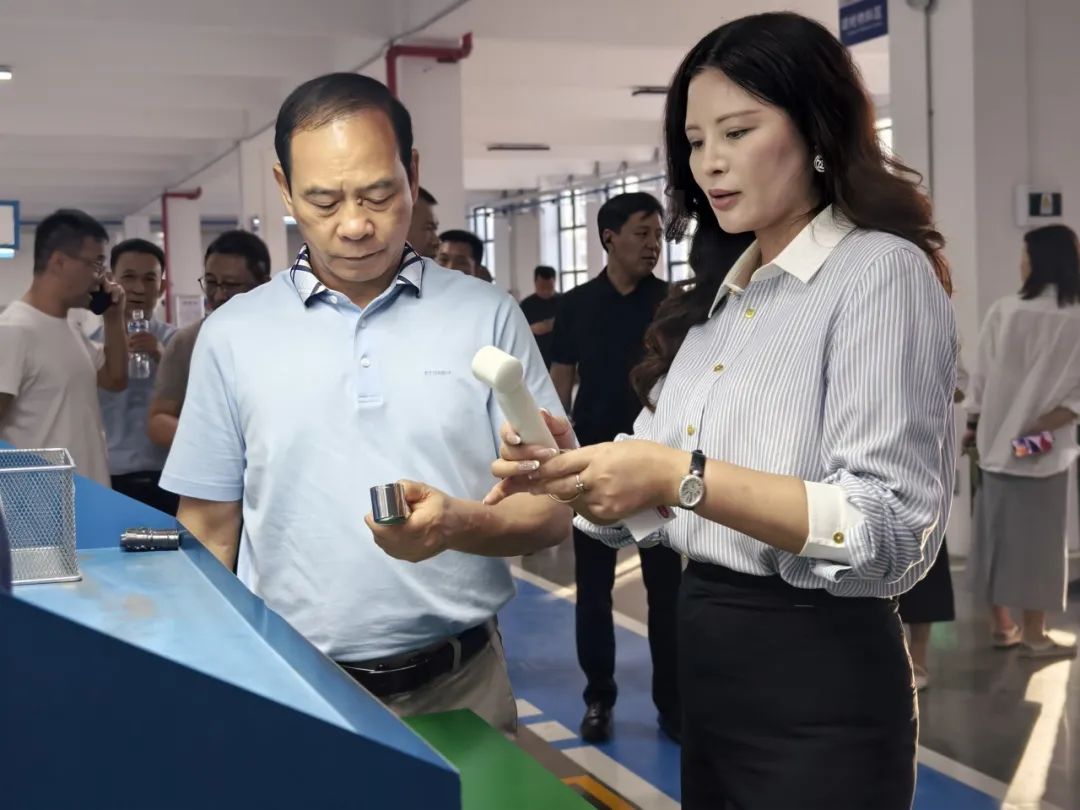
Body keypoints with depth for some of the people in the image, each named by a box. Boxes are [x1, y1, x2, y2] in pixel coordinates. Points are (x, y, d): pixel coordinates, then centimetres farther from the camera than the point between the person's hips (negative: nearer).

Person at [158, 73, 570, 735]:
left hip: (461, 686, 0)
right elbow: (209, 536, 5)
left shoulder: (488, 317, -2)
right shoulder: (233, 335, 2)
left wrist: (460, 524, -22)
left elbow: (551, 511, -3)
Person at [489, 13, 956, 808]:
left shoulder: (882, 272, -11)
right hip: (701, 660, 7)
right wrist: (573, 470, -11)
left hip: (817, 683, -7)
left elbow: (890, 531, -21)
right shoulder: (719, 295, 12)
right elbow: (650, 494, 10)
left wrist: (682, 477, -28)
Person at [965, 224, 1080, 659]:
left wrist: (972, 423, 10)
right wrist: (1041, 425, -9)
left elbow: (981, 375, 0)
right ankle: (1033, 633, 12)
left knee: (996, 527, 12)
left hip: (995, 439, 2)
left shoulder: (1002, 312, -6)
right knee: (1037, 534, 6)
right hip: (1043, 447, -2)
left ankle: (1002, 624, 22)